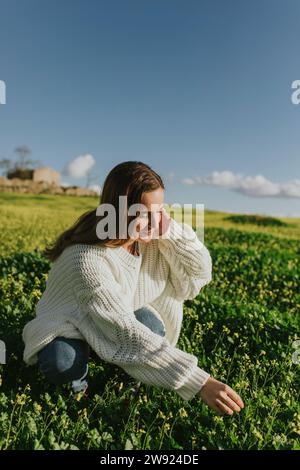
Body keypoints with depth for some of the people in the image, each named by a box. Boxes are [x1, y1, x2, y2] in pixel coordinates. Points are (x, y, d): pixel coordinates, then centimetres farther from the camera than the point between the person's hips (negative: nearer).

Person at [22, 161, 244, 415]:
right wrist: (200, 383, -40)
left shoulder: (151, 237, -18)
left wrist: (171, 229, -32)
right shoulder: (87, 259, -37)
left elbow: (201, 274, -16)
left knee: (152, 327, -28)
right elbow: (127, 334, -39)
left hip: (125, 317, 4)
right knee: (62, 365, -34)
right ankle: (77, 370, 4)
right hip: (72, 323, -3)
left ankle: (126, 368, 6)